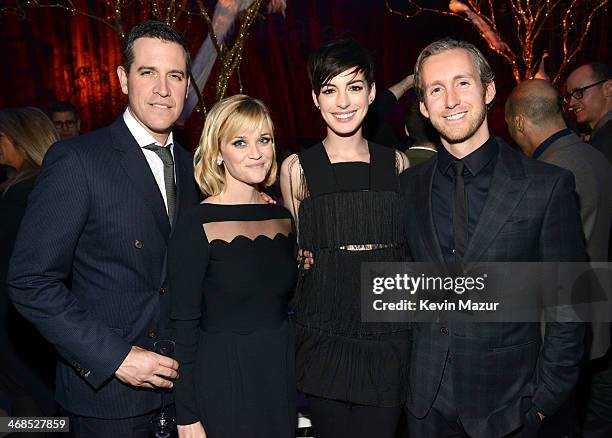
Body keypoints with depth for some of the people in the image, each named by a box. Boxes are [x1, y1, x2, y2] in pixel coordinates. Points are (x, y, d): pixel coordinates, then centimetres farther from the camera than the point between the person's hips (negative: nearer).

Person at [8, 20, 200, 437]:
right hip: (107, 391, -5)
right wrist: (114, 357, -18)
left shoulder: (189, 165, 5)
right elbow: (30, 281, -16)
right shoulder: (75, 160, -14)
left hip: (176, 376, 5)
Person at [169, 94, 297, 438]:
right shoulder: (197, 225, -14)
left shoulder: (283, 218, 2)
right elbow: (184, 324, -12)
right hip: (221, 383, -5)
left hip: (281, 375, 5)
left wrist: (296, 375, 9)